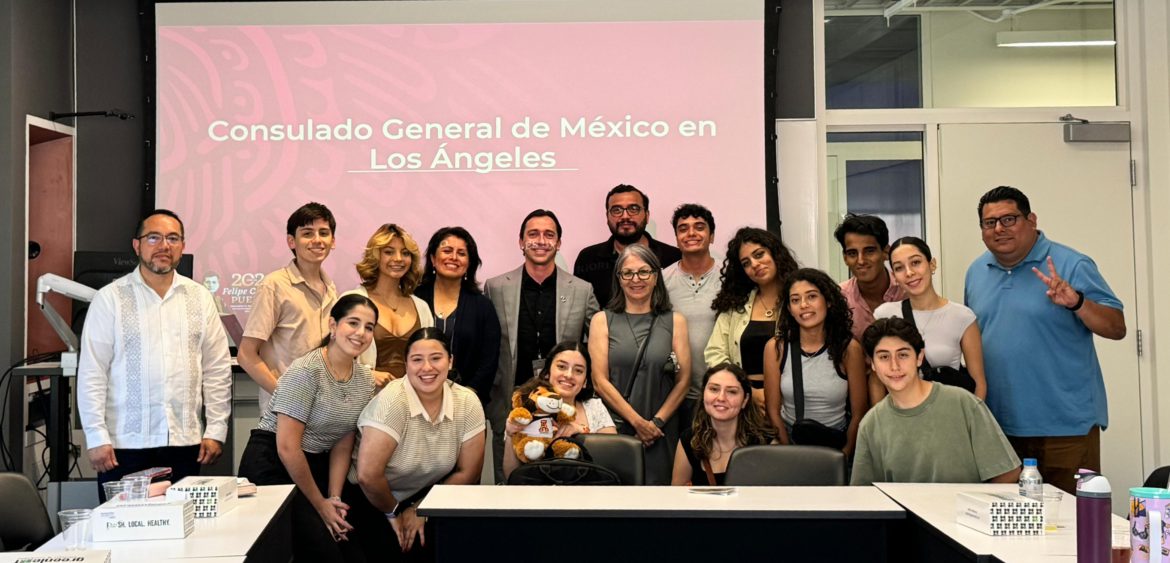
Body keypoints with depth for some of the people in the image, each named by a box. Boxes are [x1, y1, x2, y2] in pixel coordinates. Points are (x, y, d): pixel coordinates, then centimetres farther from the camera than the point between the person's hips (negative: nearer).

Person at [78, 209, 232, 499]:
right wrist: (97, 438, -6)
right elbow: (92, 373, -2)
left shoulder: (200, 298, 7)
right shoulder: (110, 298, 0)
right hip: (125, 443, -2)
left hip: (185, 442, 2)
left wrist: (216, 430, 3)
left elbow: (217, 370, 8)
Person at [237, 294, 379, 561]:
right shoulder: (305, 372, -19)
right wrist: (320, 505, -12)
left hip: (315, 467, 7)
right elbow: (287, 448, -19)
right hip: (272, 465, -7)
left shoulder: (365, 380, 2)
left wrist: (334, 499, -6)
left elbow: (342, 445, 6)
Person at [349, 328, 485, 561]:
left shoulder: (468, 403, -12)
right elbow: (367, 475, -29)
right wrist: (394, 513, -13)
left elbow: (467, 473, -4)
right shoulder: (391, 402, -25)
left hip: (428, 496, 4)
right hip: (373, 500, -3)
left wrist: (420, 510, -6)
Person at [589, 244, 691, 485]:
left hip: (660, 432, 1)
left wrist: (656, 422, -7)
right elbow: (600, 380, -2)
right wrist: (637, 422, -9)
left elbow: (683, 380, 4)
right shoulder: (602, 321, 5)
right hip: (614, 428, -1)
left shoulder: (674, 321, 8)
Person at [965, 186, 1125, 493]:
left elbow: (1117, 328, -8)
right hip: (999, 425, 5)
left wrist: (1076, 302, -26)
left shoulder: (1072, 266, -5)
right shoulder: (976, 272, 11)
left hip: (1065, 425, -5)